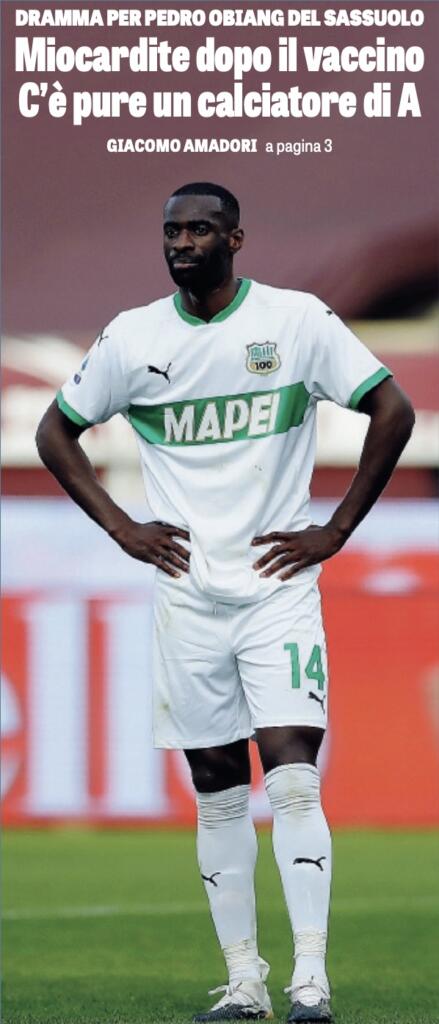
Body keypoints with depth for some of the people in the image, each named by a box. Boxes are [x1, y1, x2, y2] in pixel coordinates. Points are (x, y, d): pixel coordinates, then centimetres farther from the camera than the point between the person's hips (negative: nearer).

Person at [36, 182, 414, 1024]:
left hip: (280, 590, -3)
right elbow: (55, 433, 15)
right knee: (217, 796, 5)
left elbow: (393, 412, 0)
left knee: (293, 781, -13)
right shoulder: (133, 338, 3)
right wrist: (121, 528, 5)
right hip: (187, 598, 3)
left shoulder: (299, 321, -4)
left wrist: (335, 532, -3)